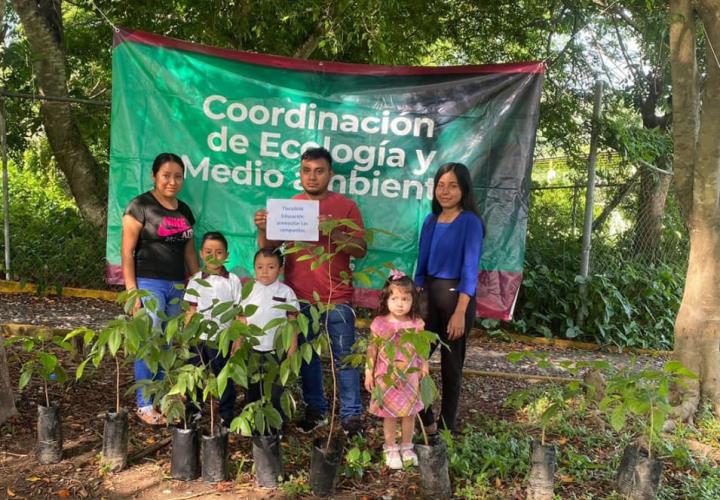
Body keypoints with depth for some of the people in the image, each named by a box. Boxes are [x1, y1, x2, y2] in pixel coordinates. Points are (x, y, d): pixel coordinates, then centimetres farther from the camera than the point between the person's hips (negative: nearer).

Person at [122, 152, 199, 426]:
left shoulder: (184, 210, 15)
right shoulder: (141, 206, -4)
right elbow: (127, 251, -7)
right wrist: (131, 290, -13)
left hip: (177, 286, 6)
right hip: (149, 284, -6)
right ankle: (144, 405, 5)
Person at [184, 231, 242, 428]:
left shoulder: (233, 281, -3)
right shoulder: (196, 281, 0)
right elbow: (191, 311, 1)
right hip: (199, 338, 1)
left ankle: (227, 415, 21)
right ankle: (192, 411, 29)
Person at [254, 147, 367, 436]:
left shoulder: (346, 206, -1)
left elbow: (360, 250, -7)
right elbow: (268, 248, 4)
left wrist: (334, 233, -22)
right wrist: (262, 229, -17)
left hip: (336, 296, -2)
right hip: (299, 296, 3)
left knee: (344, 357, 2)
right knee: (307, 357, 12)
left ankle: (351, 415, 12)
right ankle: (315, 410, 25)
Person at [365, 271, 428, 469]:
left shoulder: (417, 324, -6)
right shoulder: (379, 324, -10)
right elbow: (372, 349, -3)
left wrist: (424, 366, 6)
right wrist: (369, 372, -1)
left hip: (410, 377, 2)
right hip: (387, 377, -2)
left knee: (409, 413, 12)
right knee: (390, 414, 8)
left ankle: (407, 447, 32)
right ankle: (391, 449, 26)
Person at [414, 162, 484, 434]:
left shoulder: (470, 222, -10)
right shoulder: (431, 221, 8)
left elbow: (470, 269, -15)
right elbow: (422, 264, 12)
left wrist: (460, 312, -20)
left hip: (455, 295, -5)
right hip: (428, 294, 5)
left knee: (451, 364, 8)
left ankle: (446, 427, 24)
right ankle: (425, 420, 22)